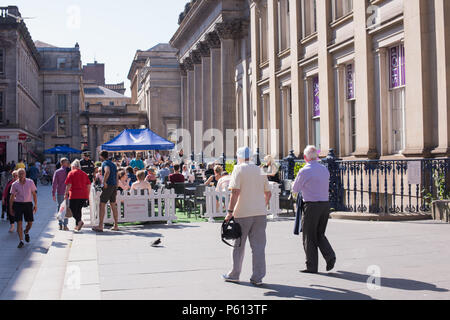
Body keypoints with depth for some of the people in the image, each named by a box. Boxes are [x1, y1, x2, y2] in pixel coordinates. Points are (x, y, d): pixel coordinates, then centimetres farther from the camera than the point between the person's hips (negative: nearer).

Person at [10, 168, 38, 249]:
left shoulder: (30, 182, 0)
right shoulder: (15, 184, 0)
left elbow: (34, 194, 6)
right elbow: (12, 197, 6)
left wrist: (36, 205, 3)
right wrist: (11, 208, 5)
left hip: (28, 204, 1)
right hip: (18, 204, -1)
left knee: (30, 222, 5)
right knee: (19, 223, -6)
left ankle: (26, 232, 38)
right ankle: (21, 241, 0)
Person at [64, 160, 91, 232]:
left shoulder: (71, 173, -1)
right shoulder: (84, 173, 14)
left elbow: (69, 185, -9)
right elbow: (89, 185, 11)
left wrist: (66, 194, -4)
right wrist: (87, 195, 17)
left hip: (74, 195, -5)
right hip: (84, 195, 5)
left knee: (73, 209, 1)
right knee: (78, 209, 17)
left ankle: (79, 221, -20)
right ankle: (78, 225, 16)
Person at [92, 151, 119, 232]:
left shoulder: (105, 163, -6)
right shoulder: (113, 164, 19)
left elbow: (107, 171, -29)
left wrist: (104, 182, -22)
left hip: (108, 186, -8)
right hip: (114, 186, 8)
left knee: (102, 205, -3)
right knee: (113, 206, 12)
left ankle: (100, 226, -5)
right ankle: (116, 226, 13)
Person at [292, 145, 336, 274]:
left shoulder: (304, 171, -12)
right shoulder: (325, 169, 8)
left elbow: (295, 189, -1)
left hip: (311, 206, -6)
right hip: (325, 204, 6)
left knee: (309, 237, 5)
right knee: (320, 234, 19)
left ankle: (312, 266, 9)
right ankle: (330, 256, -1)